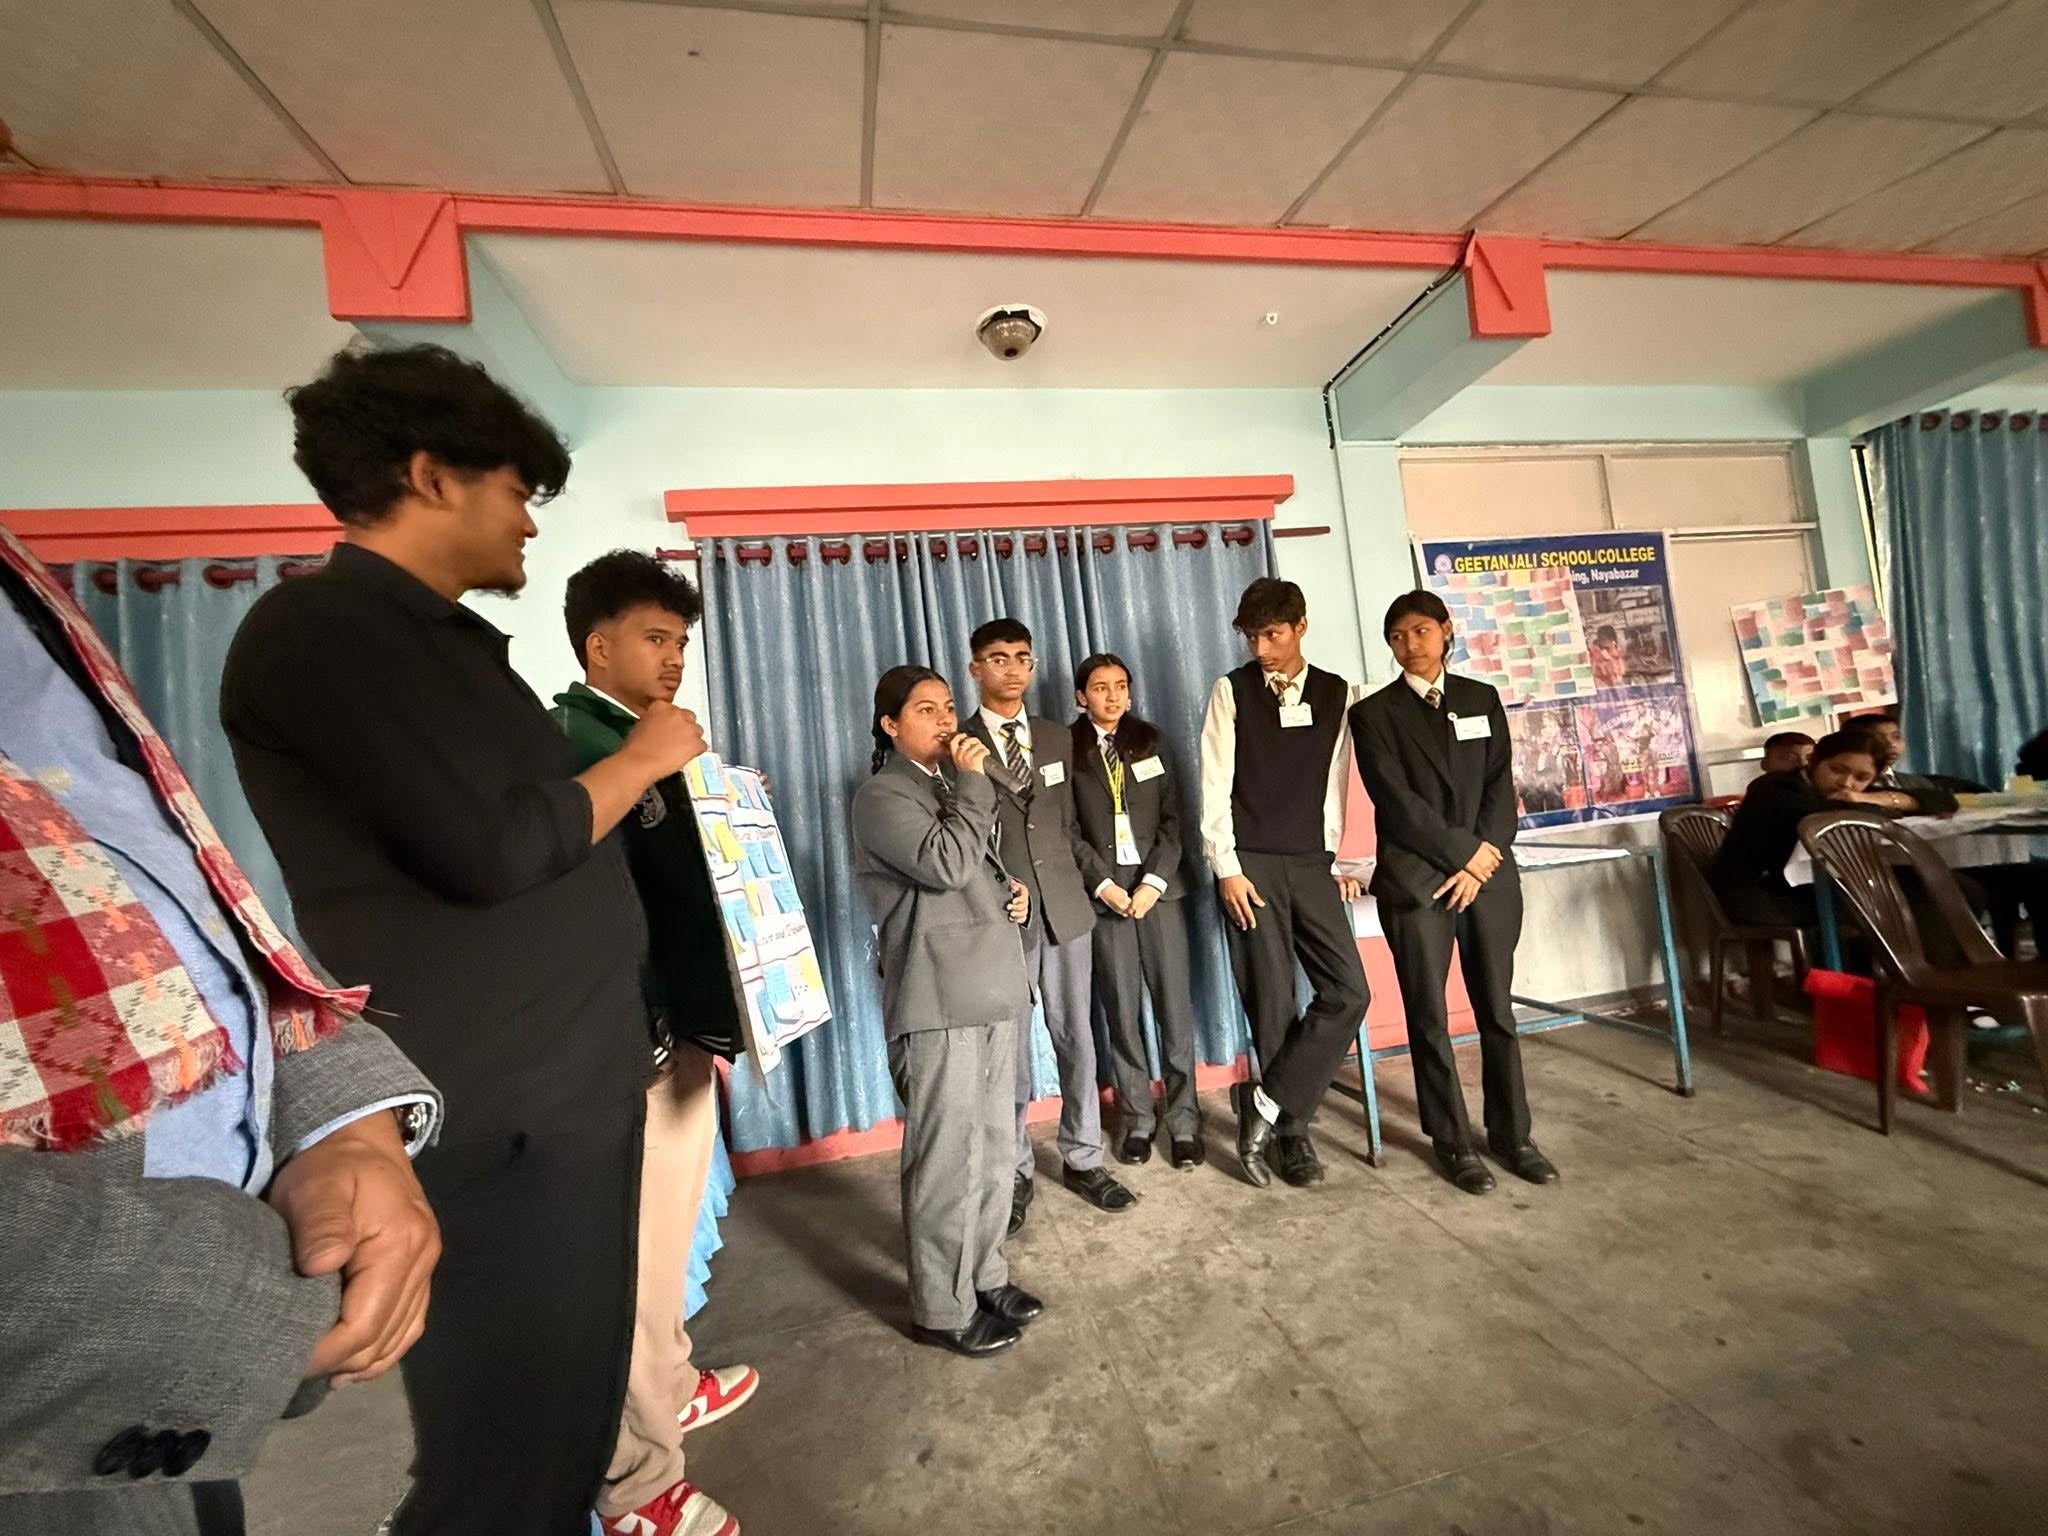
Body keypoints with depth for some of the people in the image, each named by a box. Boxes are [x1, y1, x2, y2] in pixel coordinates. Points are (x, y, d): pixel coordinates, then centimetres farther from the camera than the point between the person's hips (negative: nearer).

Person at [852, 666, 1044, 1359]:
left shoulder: (952, 785, 19)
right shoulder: (882, 796, -8)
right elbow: (945, 865, -23)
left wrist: (1015, 890, 7)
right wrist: (974, 783, -15)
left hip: (994, 987, 8)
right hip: (937, 998, -8)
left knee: (993, 1145, 15)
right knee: (945, 1156, 1)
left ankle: (985, 1273, 32)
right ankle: (943, 1308, 19)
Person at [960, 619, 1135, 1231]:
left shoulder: (1058, 737, 13)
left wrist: (1066, 878, 8)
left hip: (1065, 905, 4)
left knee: (1076, 1037, 10)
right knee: (1010, 1047, 5)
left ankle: (1083, 1158, 27)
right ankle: (1015, 1171, 23)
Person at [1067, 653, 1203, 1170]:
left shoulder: (1150, 740, 9)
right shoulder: (1066, 748, 2)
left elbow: (1173, 816, 4)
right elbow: (1067, 830, -1)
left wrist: (1154, 881, -7)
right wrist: (1103, 885, -10)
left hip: (1158, 886, 2)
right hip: (1104, 894, -1)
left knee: (1175, 1008, 3)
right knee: (1122, 1013, 5)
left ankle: (1184, 1119, 16)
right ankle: (1136, 1118, 20)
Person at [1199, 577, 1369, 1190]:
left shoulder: (1339, 695, 8)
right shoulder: (1231, 690, 0)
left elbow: (1335, 786, 9)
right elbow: (1215, 785, -4)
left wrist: (1335, 862, 7)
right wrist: (1226, 868, -9)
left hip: (1311, 864, 3)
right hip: (1250, 864, -3)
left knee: (1349, 993, -6)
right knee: (1272, 1003, 1)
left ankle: (1266, 1104, 7)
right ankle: (1292, 1126, 20)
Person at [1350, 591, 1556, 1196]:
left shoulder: (1482, 698, 12)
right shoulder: (1374, 713, 0)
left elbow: (1501, 786, 4)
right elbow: (1396, 802, -8)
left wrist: (1483, 859, -7)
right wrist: (1463, 851, -10)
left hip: (1490, 873, 3)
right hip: (1416, 880, -3)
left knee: (1498, 1011, 11)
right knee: (1429, 1018, 5)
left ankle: (1511, 1134, 26)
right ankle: (1453, 1141, 19)